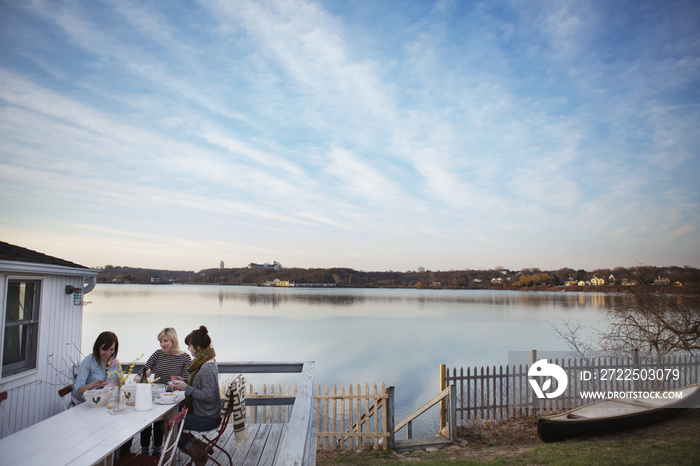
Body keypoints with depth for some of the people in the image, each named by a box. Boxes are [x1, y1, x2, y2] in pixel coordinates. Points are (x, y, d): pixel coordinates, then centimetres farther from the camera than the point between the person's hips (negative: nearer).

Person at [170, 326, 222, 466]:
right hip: (207, 414, 10)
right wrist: (184, 381, 10)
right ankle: (201, 448, 21)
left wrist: (187, 388, -22)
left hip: (207, 419, -10)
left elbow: (209, 396, -28)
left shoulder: (207, 368, -26)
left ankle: (198, 455, 12)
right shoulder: (207, 362, 6)